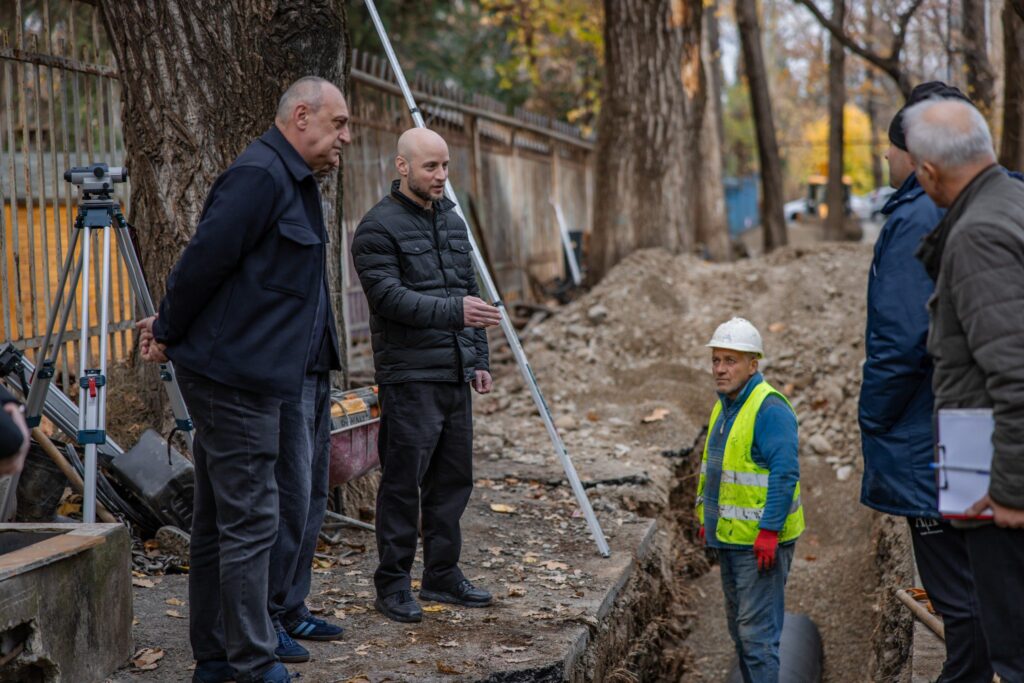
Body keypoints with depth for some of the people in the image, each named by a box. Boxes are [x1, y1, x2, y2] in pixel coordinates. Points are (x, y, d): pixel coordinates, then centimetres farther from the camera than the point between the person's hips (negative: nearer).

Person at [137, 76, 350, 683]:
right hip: (235, 376, -10)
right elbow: (205, 259, -17)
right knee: (250, 521, -6)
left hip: (257, 377, 10)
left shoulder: (296, 182, 18)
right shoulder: (259, 176, -15)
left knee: (220, 519, 14)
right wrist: (169, 333, -6)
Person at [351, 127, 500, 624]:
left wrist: (479, 359, 17)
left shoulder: (452, 221, 17)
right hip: (408, 376, -8)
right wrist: (455, 310, -28)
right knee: (403, 482, -3)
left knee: (453, 479, 12)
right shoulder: (378, 228, -8)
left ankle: (442, 574, 23)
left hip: (455, 376, 8)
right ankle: (392, 585, 6)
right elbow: (391, 297, -19)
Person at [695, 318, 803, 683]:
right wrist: (707, 517, 20)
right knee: (738, 626, 17)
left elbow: (785, 474, -22)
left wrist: (769, 530, -25)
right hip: (730, 538, 10)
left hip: (760, 541, -10)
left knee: (757, 630, -9)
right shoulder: (724, 406, 13)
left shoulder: (770, 409, -17)